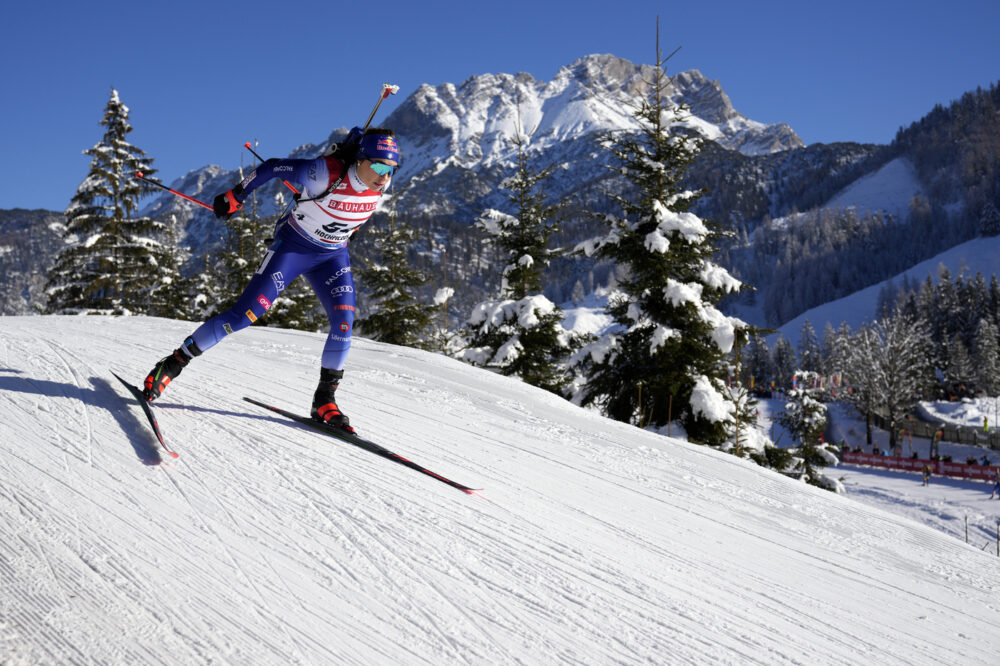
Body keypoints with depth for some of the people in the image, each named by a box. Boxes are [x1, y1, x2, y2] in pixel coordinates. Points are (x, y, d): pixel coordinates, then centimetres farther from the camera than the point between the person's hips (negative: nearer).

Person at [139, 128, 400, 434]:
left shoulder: (382, 181, -14)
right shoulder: (326, 173, -30)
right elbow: (274, 167, -16)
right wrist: (234, 197, -9)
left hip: (332, 256, 5)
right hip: (292, 245, -5)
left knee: (344, 320, -15)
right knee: (247, 313, -11)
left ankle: (325, 400, 0)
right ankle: (173, 363, 1)